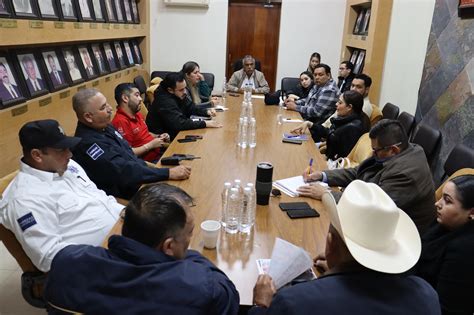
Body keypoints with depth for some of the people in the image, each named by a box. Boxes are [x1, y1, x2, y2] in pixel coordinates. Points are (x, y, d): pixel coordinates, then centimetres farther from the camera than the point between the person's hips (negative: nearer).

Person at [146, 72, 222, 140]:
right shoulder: (165, 101, -26)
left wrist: (207, 111, -6)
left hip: (174, 133, 8)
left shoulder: (179, 95, 0)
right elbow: (179, 124, -34)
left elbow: (191, 108, 14)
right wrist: (205, 124, -32)